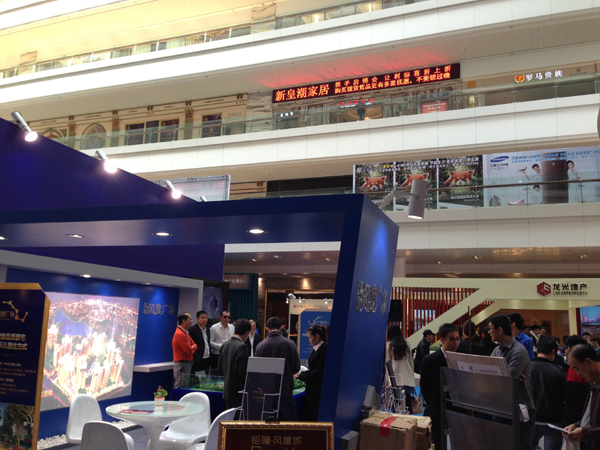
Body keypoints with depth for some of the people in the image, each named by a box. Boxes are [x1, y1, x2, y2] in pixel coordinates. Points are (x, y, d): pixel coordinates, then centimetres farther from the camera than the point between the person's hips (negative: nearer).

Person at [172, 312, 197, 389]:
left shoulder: (185, 333, 14)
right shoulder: (180, 334, -18)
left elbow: (194, 344, 15)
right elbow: (189, 351, -20)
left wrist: (192, 347, -8)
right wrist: (192, 349, 3)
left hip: (187, 364, 10)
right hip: (181, 365, -10)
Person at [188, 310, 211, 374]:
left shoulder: (207, 329, 16)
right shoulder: (193, 329, -7)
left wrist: (209, 358, 16)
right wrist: (192, 360, -15)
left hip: (207, 360, 7)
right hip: (197, 361, -7)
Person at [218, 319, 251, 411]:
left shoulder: (225, 345, 6)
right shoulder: (242, 346, -18)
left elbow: (220, 369, 12)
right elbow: (243, 371, -20)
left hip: (227, 392, 8)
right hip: (239, 392, -8)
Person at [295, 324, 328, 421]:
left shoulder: (324, 350, -17)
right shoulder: (315, 349, 12)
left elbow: (318, 372, -19)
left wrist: (301, 376, -10)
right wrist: (301, 373, 4)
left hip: (317, 390, -9)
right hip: (311, 389, 9)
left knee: (311, 417, -4)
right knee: (307, 416, 11)